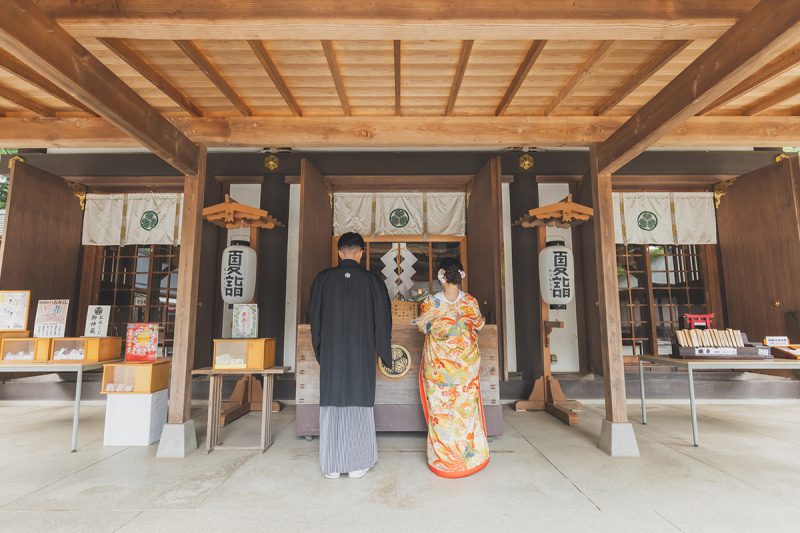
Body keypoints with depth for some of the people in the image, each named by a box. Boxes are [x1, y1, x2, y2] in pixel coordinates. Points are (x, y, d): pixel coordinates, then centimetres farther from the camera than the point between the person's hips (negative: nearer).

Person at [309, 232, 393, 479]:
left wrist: (319, 351, 17)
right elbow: (382, 320, -1)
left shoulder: (323, 279, -2)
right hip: (361, 353, -1)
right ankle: (357, 463, 18)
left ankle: (332, 465, 19)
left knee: (332, 405, 10)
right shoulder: (372, 281, -5)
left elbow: (314, 317, 5)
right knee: (359, 405, 9)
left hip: (331, 353, 1)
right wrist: (385, 354, 11)